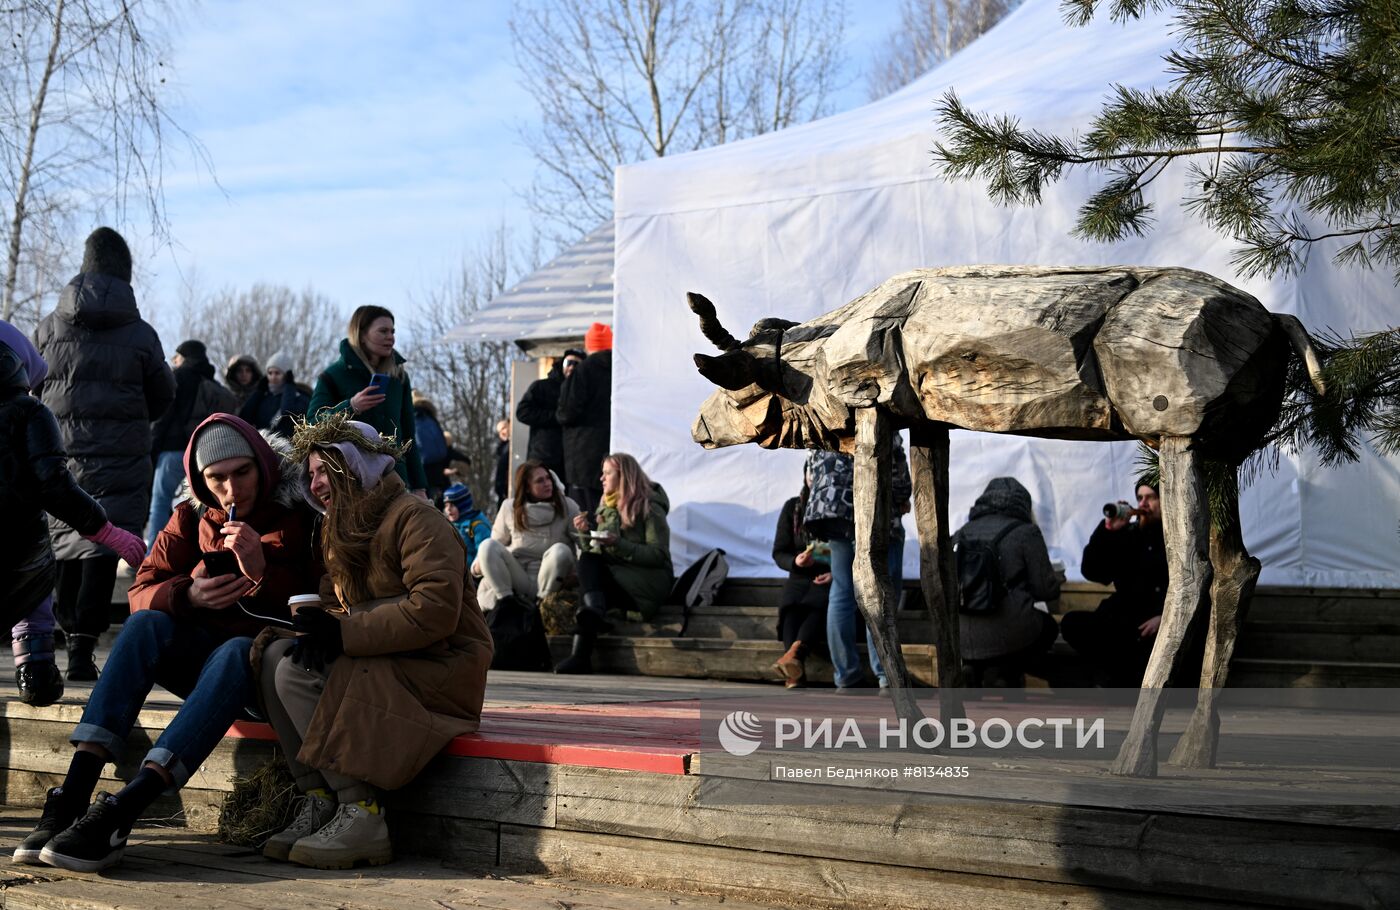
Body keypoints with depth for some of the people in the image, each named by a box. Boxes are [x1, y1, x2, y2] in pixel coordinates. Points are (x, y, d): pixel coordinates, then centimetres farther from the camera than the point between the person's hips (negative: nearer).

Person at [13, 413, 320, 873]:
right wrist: (188, 596, -22)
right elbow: (142, 591, 0)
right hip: (201, 651, 4)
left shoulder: (300, 512, -5)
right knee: (145, 624, -25)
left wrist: (262, 571, -28)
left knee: (236, 651, -37)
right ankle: (72, 797, -36)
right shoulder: (192, 517, 7)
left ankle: (118, 815, -47)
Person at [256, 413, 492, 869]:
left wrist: (342, 634, -25)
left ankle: (362, 815, -21)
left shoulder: (415, 519, -12)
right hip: (386, 665, 9)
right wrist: (319, 632, -11)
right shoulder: (341, 528, 18)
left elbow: (435, 610, -24)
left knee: (298, 675, -23)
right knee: (276, 656, -11)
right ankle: (320, 803, -13)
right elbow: (337, 605, 15)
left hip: (443, 669, -9)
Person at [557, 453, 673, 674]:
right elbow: (599, 549, 21)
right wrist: (588, 530, 2)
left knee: (589, 562, -28)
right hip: (616, 576, 6)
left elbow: (659, 555, -12)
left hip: (650, 579, -6)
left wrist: (618, 544, -21)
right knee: (588, 558, -26)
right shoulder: (607, 505, 18)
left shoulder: (649, 507, -3)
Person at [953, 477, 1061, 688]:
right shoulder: (1026, 533, -4)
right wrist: (1056, 580, 23)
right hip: (1008, 636, -5)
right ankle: (1006, 672, 5)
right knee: (1048, 626, 30)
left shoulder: (962, 533, 10)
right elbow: (1046, 589, -2)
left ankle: (978, 670, 10)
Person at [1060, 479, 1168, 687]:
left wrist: (1165, 617, -21)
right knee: (1072, 623, -19)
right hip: (1126, 621, 5)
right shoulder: (1128, 535, 15)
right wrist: (1108, 530, -6)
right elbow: (1092, 572, 5)